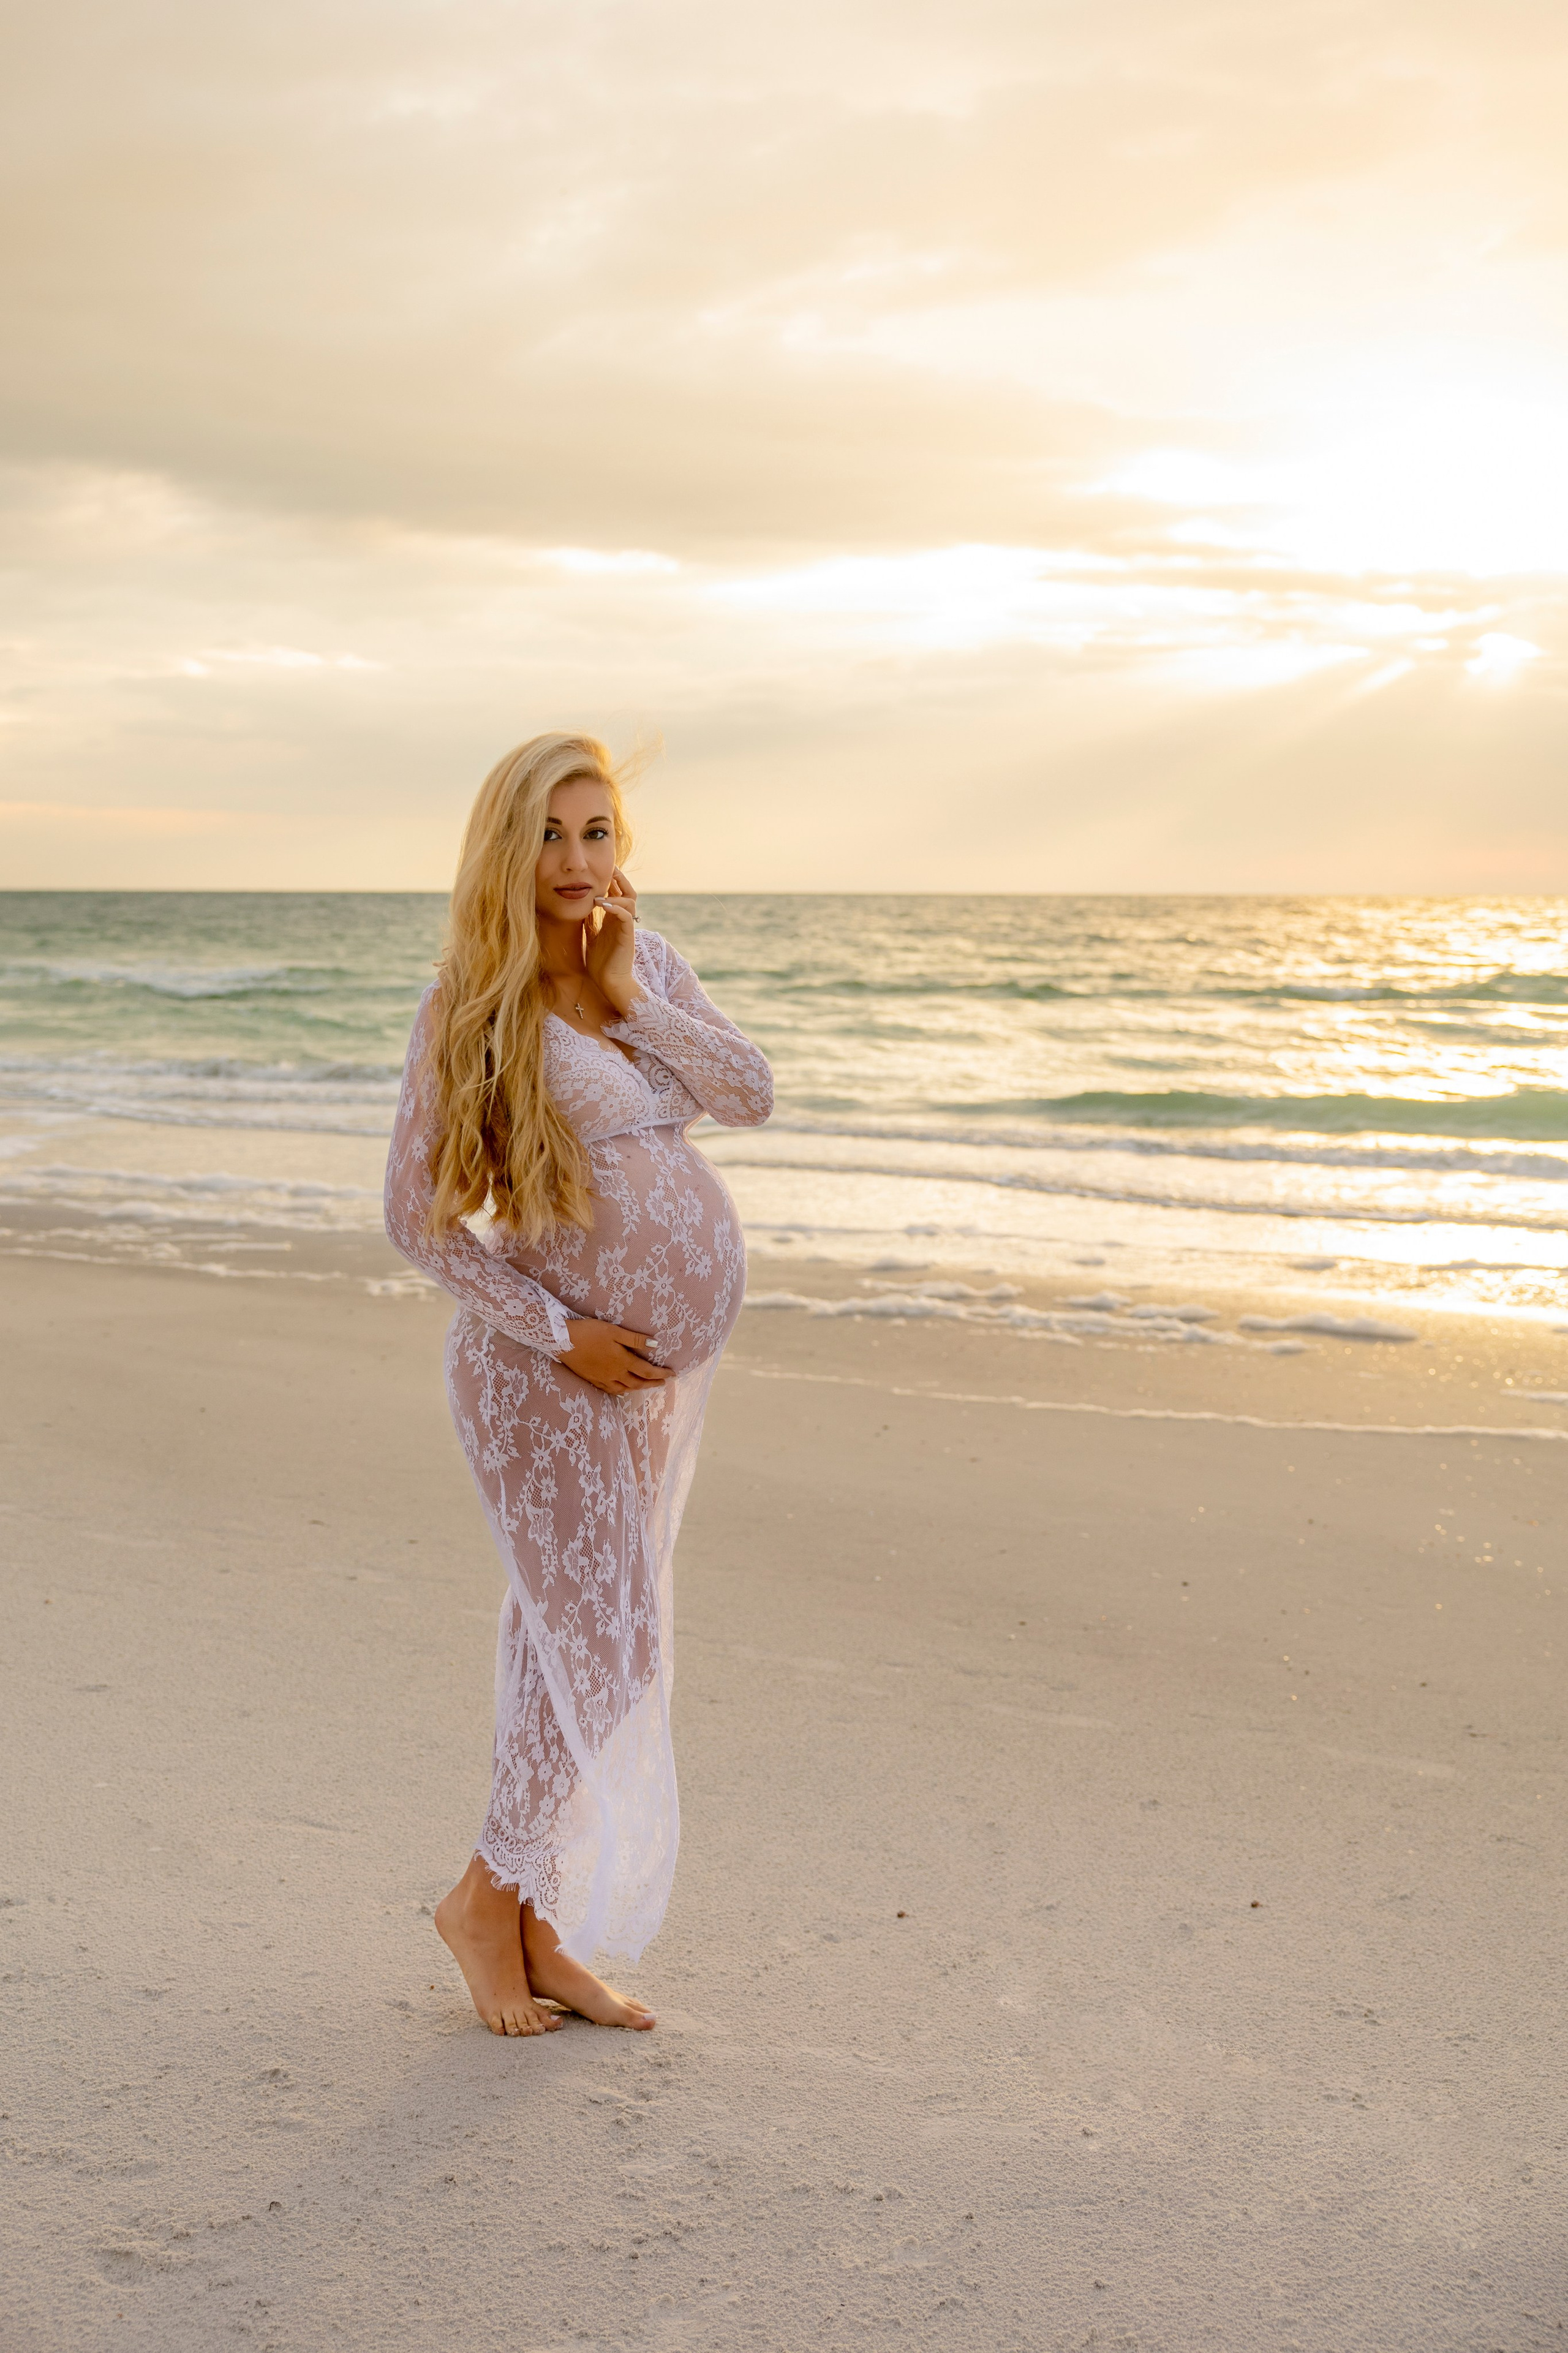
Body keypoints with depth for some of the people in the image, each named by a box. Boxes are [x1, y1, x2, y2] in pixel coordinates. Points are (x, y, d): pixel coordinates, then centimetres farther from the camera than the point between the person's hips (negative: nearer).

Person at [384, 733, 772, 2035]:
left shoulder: (646, 960, 5)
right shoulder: (470, 999, -13)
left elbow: (752, 1096, -6)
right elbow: (417, 1213, -13)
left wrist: (626, 988, -14)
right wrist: (558, 1332, -15)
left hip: (669, 1355, 7)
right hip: (554, 1364, -6)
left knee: (576, 1643, 13)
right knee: (606, 1649, -4)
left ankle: (540, 1931, 24)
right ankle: (489, 1894, 18)